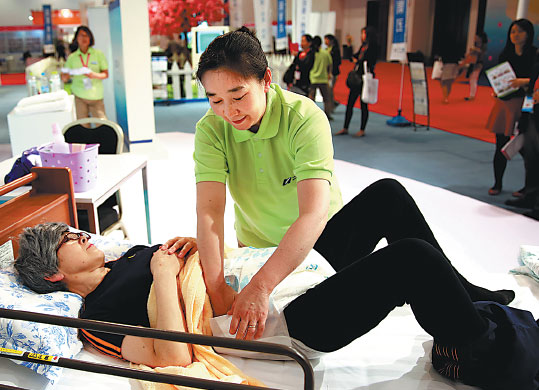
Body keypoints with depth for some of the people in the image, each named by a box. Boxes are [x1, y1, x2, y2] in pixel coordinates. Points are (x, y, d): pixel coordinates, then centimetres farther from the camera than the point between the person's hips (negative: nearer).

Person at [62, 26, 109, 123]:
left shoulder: (98, 54, 4)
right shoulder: (72, 57, 7)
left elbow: (106, 74, 2)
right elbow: (65, 79, 7)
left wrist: (95, 75, -19)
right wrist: (65, 76, -17)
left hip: (96, 96, -1)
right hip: (79, 96, 1)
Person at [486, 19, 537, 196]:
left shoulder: (535, 54, -3)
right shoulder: (505, 54, 12)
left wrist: (525, 81, -25)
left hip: (525, 104, -4)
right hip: (504, 102, 4)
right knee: (501, 145, 6)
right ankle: (497, 183, 17)